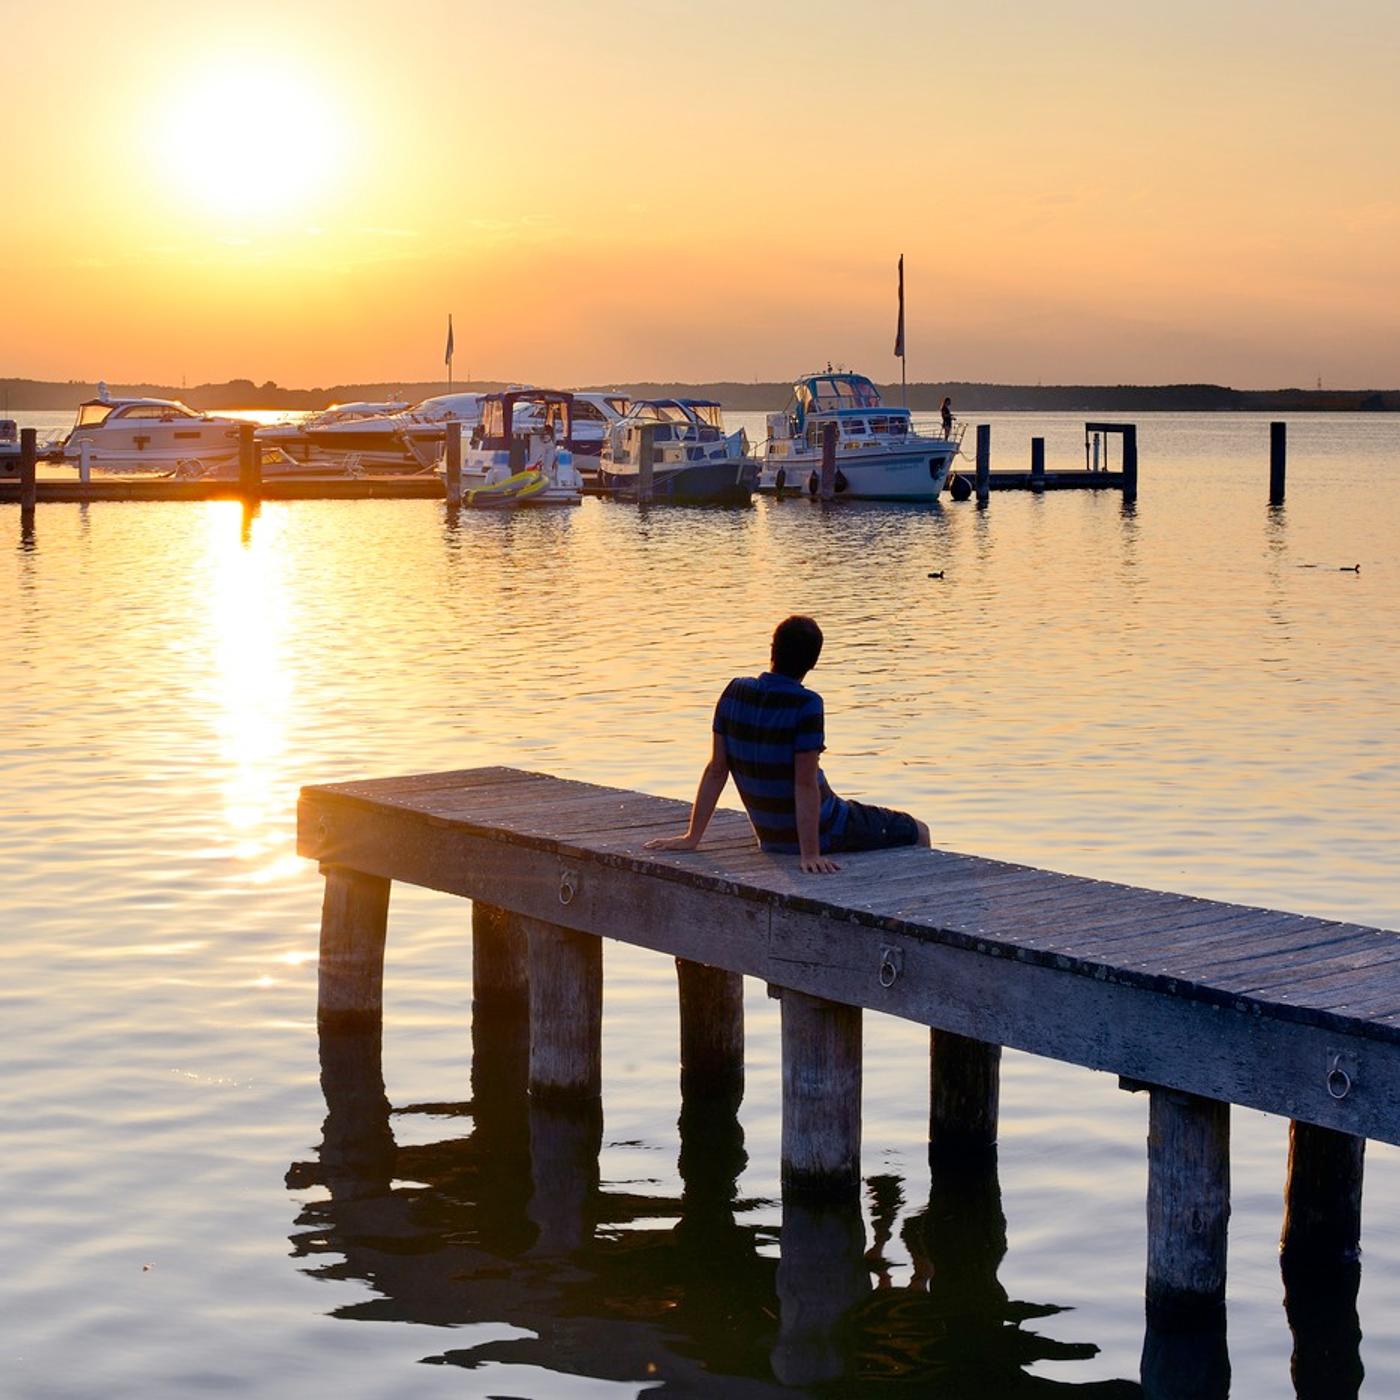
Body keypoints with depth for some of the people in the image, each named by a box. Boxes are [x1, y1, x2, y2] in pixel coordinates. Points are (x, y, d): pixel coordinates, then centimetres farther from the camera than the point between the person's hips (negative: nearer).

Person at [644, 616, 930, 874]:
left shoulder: (735, 692, -7)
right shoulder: (806, 705, -24)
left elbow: (716, 770, -4)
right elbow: (805, 783, -27)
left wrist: (692, 837, 1)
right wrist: (810, 854, -26)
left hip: (770, 835, 7)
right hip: (818, 832, -7)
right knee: (918, 834, 12)